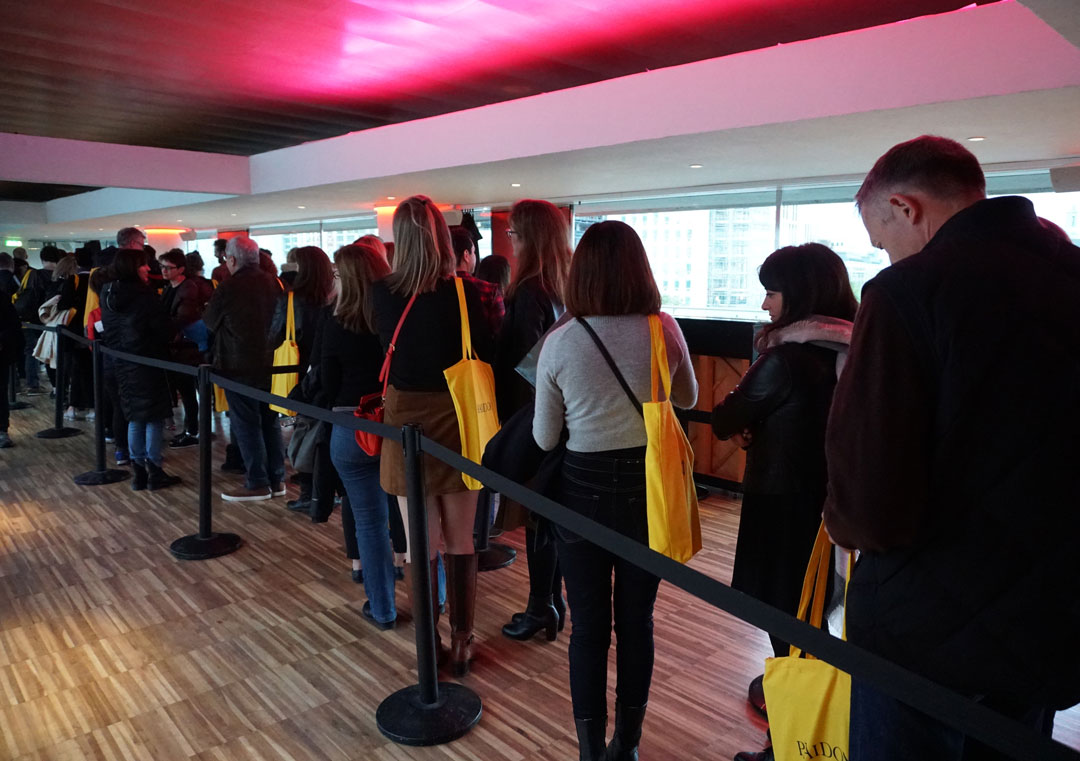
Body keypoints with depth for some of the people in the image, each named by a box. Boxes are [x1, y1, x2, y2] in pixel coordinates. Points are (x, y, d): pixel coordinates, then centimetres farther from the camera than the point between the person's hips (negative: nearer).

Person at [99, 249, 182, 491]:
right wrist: (158, 347, 7)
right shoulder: (144, 295, -15)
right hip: (147, 362, -7)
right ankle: (154, 472, 4)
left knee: (135, 417, 14)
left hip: (122, 363, 7)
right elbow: (163, 329, -13)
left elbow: (108, 329, 13)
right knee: (154, 417, 1)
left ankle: (138, 471, 17)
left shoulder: (107, 294, 7)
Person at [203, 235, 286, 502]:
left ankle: (257, 484, 5)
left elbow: (209, 323, 0)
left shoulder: (228, 287, -14)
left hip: (239, 367, -6)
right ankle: (277, 480, 19)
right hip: (269, 363, 6)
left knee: (246, 425, 2)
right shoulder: (272, 284, 2)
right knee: (270, 420, 13)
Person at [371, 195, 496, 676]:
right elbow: (487, 354, -8)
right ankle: (462, 643, 24)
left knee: (421, 544, 11)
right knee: (461, 544, 13)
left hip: (406, 422, 1)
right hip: (455, 423, -1)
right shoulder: (464, 292, -11)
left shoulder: (382, 293, -5)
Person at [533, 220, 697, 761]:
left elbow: (544, 438, -4)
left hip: (584, 489, -1)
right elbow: (688, 399, 10)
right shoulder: (665, 330, -9)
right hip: (648, 487, 2)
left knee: (588, 626, 12)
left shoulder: (559, 342, -13)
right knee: (636, 621, 16)